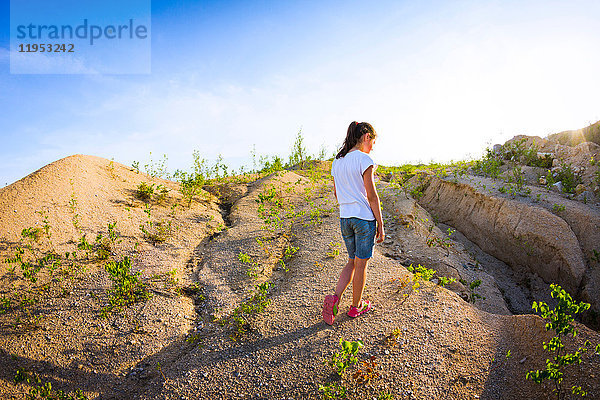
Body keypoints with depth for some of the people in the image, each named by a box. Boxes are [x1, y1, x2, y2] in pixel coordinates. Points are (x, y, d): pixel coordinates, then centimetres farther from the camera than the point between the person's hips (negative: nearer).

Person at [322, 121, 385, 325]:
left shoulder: (337, 161, 8)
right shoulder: (364, 159, -13)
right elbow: (372, 196, -14)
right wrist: (380, 224, -7)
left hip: (345, 218, 6)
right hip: (364, 218, -6)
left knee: (352, 262, 19)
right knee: (361, 264, 9)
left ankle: (335, 298, 4)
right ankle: (356, 306, 25)